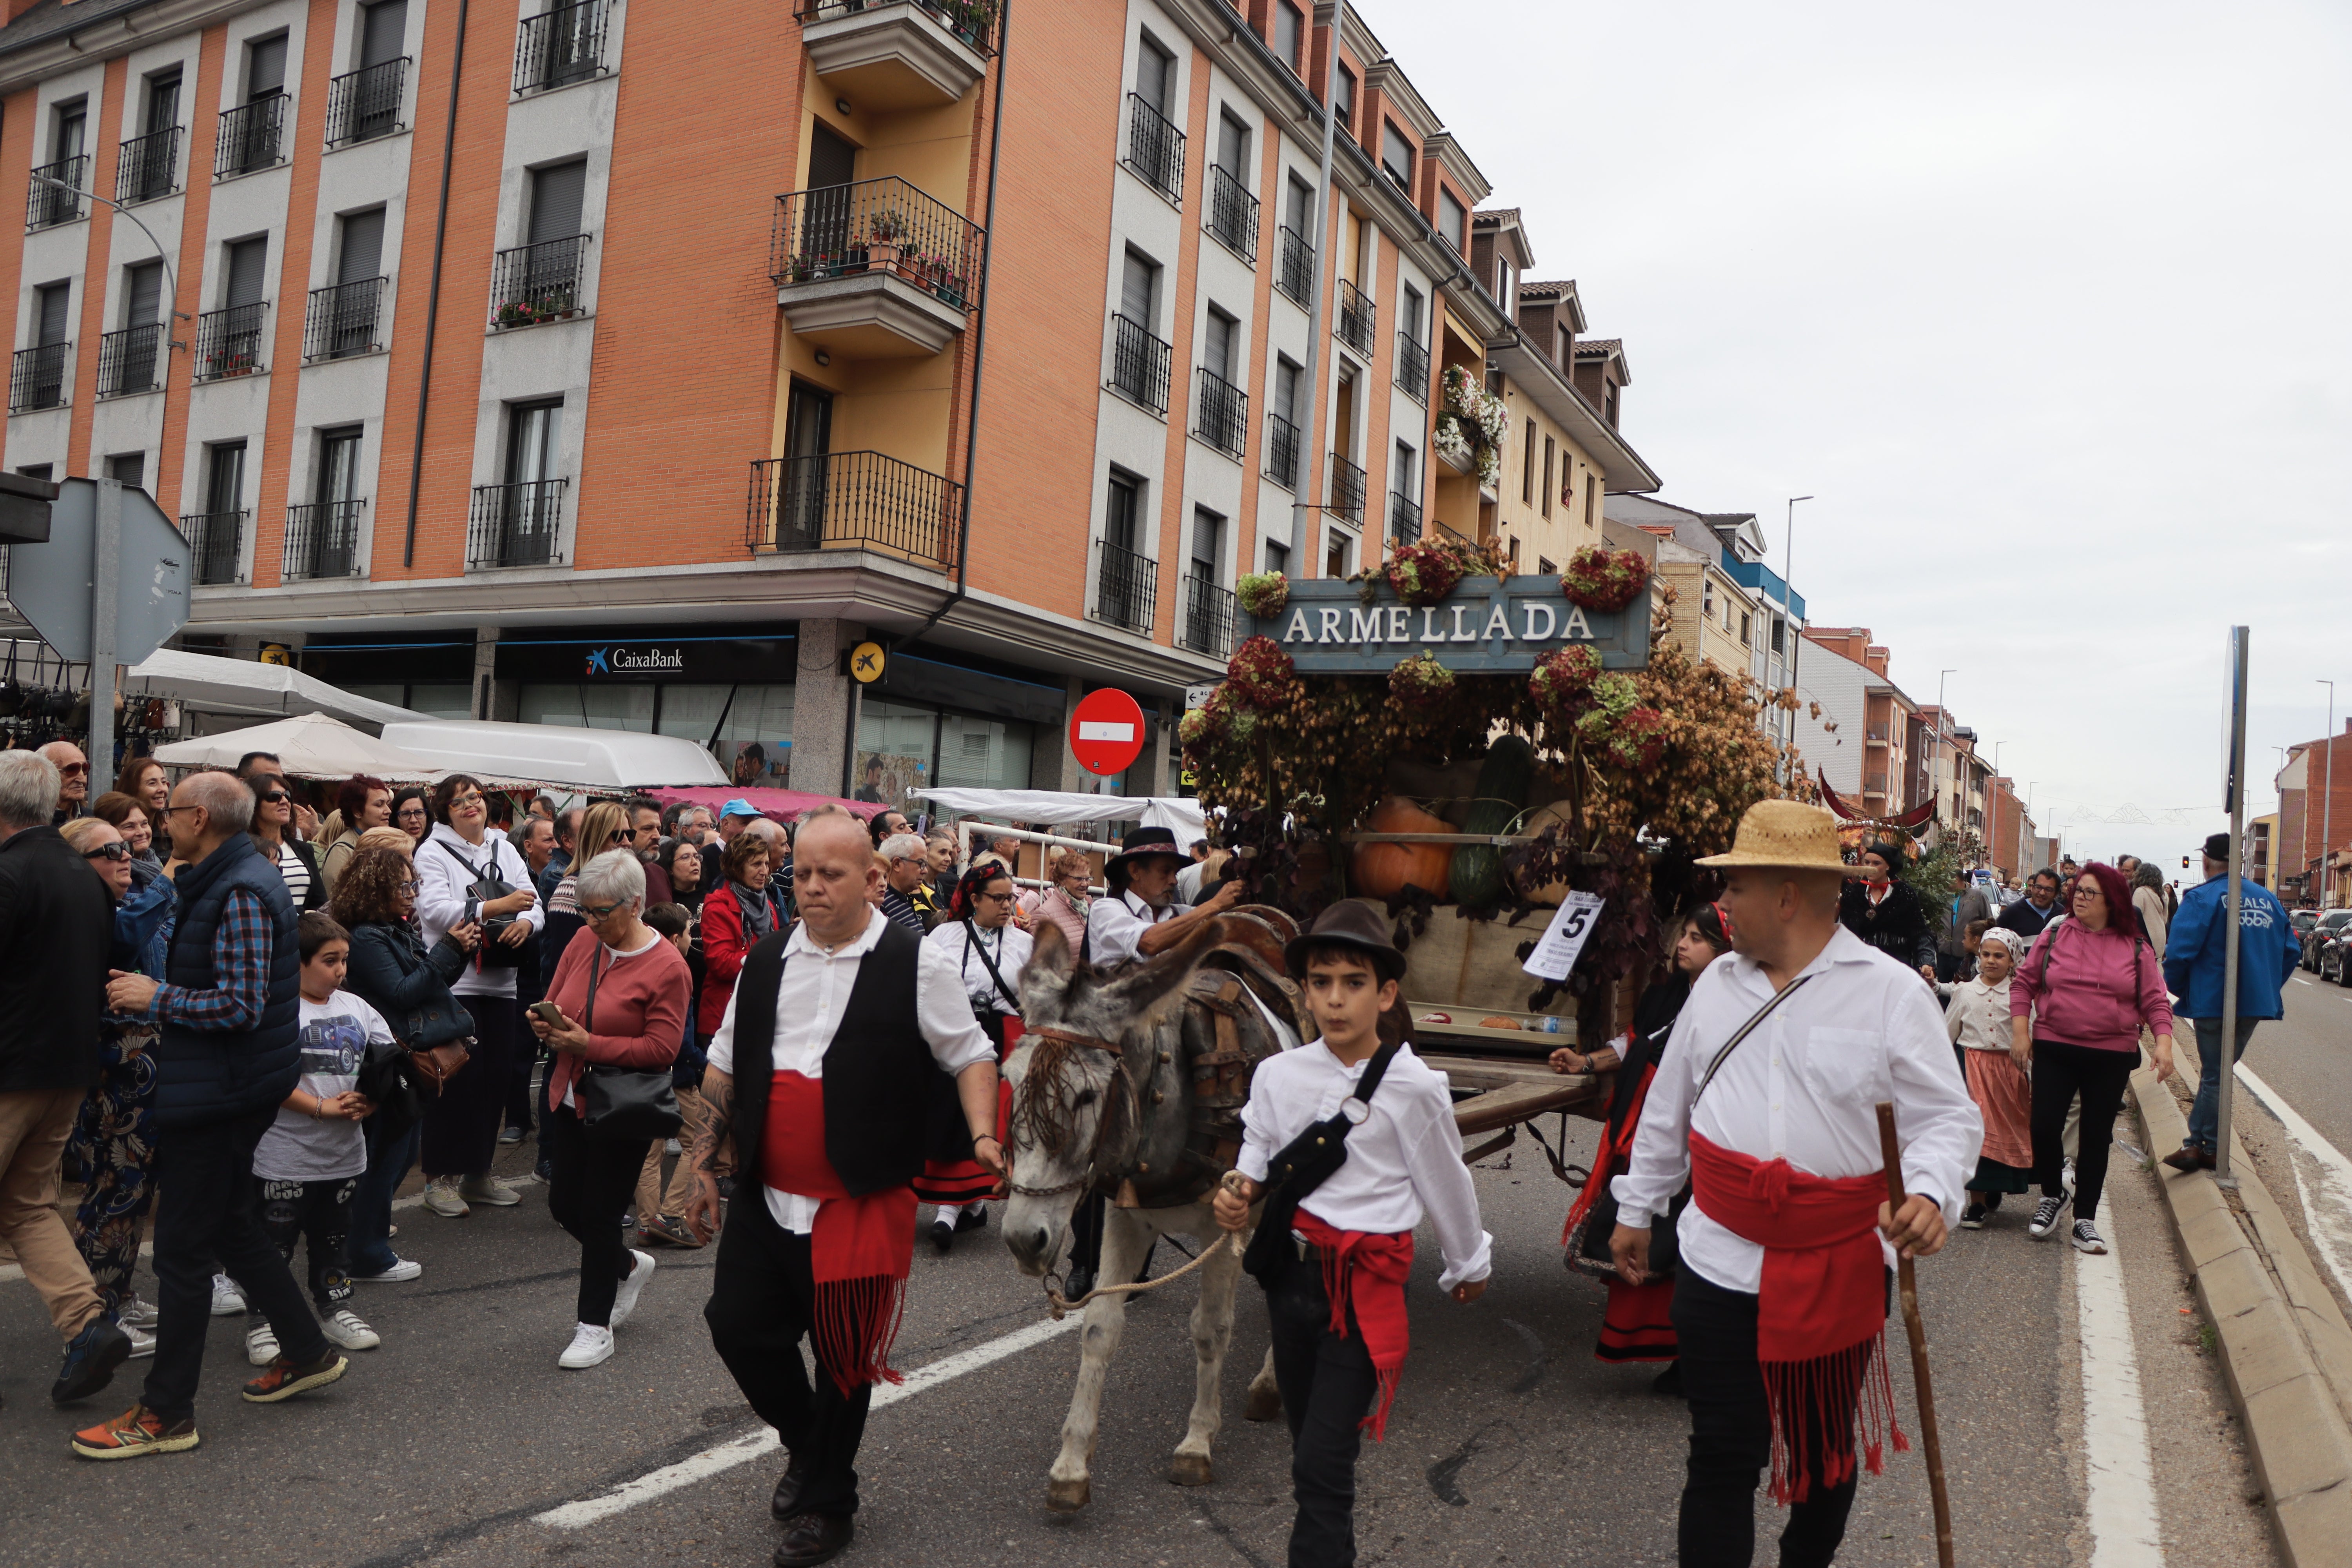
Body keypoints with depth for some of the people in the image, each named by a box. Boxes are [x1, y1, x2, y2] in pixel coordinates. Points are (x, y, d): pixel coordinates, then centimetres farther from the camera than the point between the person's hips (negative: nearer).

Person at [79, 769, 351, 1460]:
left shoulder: (239, 894, -21)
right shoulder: (240, 877, 11)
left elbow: (242, 1006, -25)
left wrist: (157, 998, -15)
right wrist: (152, 996, 10)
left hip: (217, 1091, -10)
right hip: (232, 1085, 10)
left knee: (183, 1248, 0)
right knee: (231, 1224, 20)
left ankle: (167, 1413, 11)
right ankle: (306, 1351, 30)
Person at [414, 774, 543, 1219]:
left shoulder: (505, 851, 14)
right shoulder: (433, 852, -2)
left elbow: (532, 903, 10)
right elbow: (435, 909, -16)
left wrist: (525, 922, -13)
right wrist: (496, 906, -23)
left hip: (500, 981, 5)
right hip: (451, 982, -5)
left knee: (498, 1074, 6)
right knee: (456, 1077, -4)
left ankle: (478, 1172, 19)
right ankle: (440, 1177, 7)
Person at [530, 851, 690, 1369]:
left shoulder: (666, 967, -16)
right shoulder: (583, 942, 3)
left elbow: (661, 1049, -18)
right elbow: (553, 1002, 13)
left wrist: (588, 1044, -23)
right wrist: (548, 1025, -10)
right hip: (570, 1097, 7)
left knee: (598, 1216, 2)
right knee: (564, 1206, 14)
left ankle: (596, 1327, 19)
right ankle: (629, 1267, 41)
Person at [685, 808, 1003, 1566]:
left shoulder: (914, 964, -8)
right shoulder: (767, 960, 6)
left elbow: (971, 1056, -2)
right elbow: (725, 1067, 14)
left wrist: (982, 1136, -17)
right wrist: (705, 1162, 14)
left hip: (861, 1205, -5)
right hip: (764, 1198, 5)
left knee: (843, 1358, 7)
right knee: (738, 1324, 9)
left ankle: (827, 1505, 30)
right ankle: (807, 1445, 38)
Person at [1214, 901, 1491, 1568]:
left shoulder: (1411, 1087, -13)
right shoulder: (1277, 1075, -4)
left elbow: (1445, 1185, 0)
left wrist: (1470, 1265, 13)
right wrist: (1240, 1194, -10)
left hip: (1363, 1286, -5)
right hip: (1290, 1269, 5)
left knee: (1324, 1464, -9)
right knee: (1308, 1446, 19)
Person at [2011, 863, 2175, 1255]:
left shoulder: (2135, 949, 3)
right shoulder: (2053, 936, 2)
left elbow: (2155, 1001, 3)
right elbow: (2024, 983, 5)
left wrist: (2164, 1042, -12)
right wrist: (2020, 1031, -2)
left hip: (2112, 1057, 1)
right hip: (2054, 1050, 0)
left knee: (2097, 1137, 6)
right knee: (2044, 1127, -7)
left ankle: (2084, 1220, 17)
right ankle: (2052, 1195, 21)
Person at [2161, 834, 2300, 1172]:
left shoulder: (2201, 899, -12)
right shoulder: (2268, 899, 7)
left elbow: (2180, 953, -18)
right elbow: (2292, 951, 9)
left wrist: (2179, 988, -1)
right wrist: (2269, 986, 18)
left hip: (2213, 1002, -5)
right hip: (2257, 1002, 5)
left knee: (2214, 1076, 5)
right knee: (2218, 1072, 15)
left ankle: (2209, 1148, 10)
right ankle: (2199, 1142, 18)